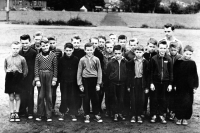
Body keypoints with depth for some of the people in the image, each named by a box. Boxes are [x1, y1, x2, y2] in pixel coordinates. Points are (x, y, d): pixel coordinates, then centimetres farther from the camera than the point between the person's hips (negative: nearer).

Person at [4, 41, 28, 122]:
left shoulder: (22, 59, -4)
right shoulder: (7, 58, 2)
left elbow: (25, 70, 5)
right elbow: (5, 68, 16)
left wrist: (21, 77, 3)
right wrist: (9, 73, 8)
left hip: (18, 79, -1)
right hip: (9, 78, 1)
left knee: (17, 97, 4)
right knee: (11, 97, 4)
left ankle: (16, 113, 14)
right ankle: (12, 114, 11)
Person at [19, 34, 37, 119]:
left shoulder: (34, 53, -5)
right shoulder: (19, 53, 7)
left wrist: (35, 78, -8)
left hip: (30, 78, -3)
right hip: (21, 78, 3)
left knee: (30, 95, 1)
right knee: (22, 95, 5)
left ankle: (30, 113, 9)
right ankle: (22, 112, 18)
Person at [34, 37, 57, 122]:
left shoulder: (53, 55, 2)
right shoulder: (38, 56, 4)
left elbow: (55, 68, 3)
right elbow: (36, 68, 3)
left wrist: (54, 79, -2)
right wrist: (37, 79, -3)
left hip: (49, 76, -1)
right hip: (41, 76, 1)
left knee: (49, 96, 2)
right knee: (40, 96, 4)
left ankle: (49, 116, 9)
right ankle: (40, 115, 14)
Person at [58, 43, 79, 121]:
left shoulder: (76, 59, -1)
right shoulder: (61, 59, 0)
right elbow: (59, 71, 4)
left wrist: (78, 81, -3)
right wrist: (60, 79, -2)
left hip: (73, 82, 0)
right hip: (64, 82, 0)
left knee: (73, 98, 2)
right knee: (64, 98, 4)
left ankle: (73, 113, 13)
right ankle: (62, 113, 17)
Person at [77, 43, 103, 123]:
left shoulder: (96, 59, 2)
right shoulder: (82, 60, 1)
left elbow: (99, 72, 3)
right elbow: (79, 72, 4)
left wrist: (98, 83, -1)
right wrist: (80, 84, 0)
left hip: (94, 80, 0)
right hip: (85, 80, 0)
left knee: (95, 98, 5)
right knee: (86, 98, 5)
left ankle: (96, 115, 16)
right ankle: (87, 115, 16)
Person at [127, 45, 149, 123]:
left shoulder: (146, 62, 0)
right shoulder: (131, 62, 1)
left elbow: (147, 75, 1)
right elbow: (129, 74, 3)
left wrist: (147, 87, -1)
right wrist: (128, 85, 0)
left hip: (142, 82, 0)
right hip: (133, 82, 0)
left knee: (141, 100, 3)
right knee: (133, 100, 2)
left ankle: (139, 115, 14)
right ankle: (133, 115, 11)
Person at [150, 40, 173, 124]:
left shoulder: (168, 59, 0)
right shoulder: (154, 59, -4)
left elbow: (171, 72, 4)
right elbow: (151, 72, -2)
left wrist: (170, 84, 2)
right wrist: (151, 83, -6)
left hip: (165, 82, 1)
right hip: (155, 82, -1)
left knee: (163, 99, 9)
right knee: (154, 99, 5)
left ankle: (161, 115, 21)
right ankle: (153, 115, 16)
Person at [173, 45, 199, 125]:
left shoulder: (192, 63, 0)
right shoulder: (178, 62, -2)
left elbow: (195, 76, 3)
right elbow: (175, 74, 1)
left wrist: (195, 86, 1)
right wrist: (174, 85, -1)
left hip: (189, 87, 0)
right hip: (179, 87, 0)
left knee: (188, 103, 4)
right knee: (179, 102, 4)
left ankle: (185, 118, 17)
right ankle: (179, 118, 16)